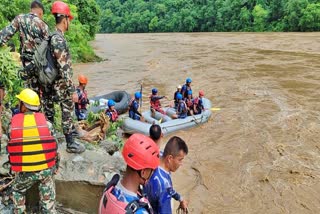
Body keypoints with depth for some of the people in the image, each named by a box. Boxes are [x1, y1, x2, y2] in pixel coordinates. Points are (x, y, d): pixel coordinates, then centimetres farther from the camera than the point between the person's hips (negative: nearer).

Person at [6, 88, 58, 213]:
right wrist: (55, 166, 13)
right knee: (47, 199, 14)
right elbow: (54, 147, -1)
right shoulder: (46, 122, -7)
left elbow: (10, 149, 1)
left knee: (17, 191, 30)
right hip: (46, 169, 0)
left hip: (24, 172, 0)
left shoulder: (13, 124, -6)